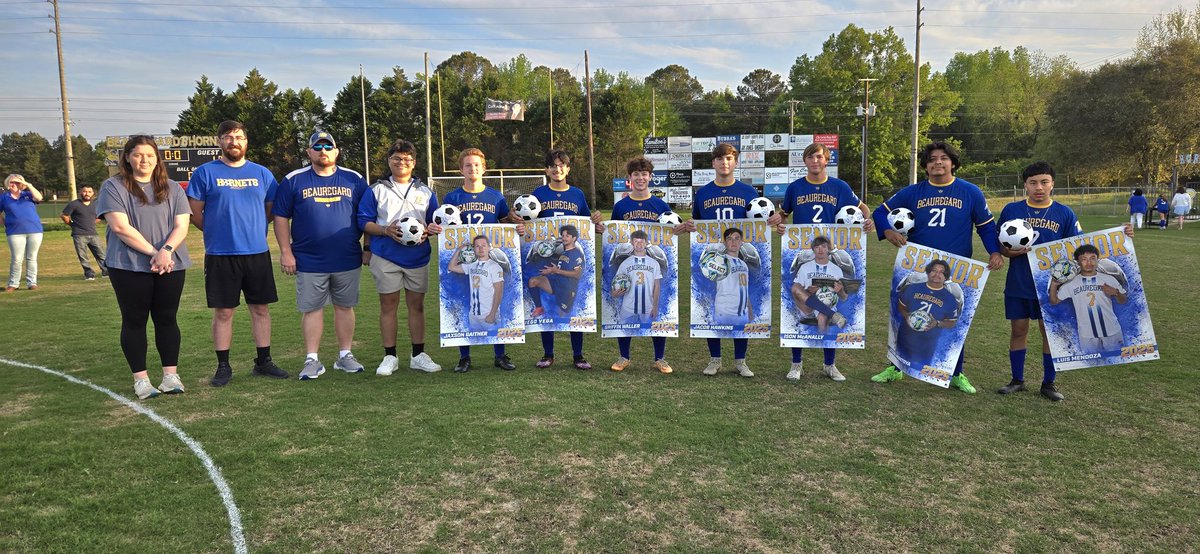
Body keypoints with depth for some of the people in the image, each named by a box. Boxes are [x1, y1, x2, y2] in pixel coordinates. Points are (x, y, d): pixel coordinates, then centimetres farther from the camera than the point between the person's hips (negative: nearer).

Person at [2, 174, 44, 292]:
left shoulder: (28, 194, 11)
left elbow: (39, 198, -11)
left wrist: (27, 184, -10)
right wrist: (5, 224, 7)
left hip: (34, 231, 0)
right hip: (15, 233, 0)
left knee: (32, 258, 4)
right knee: (16, 259, -5)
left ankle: (32, 283, 9)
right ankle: (13, 284, 5)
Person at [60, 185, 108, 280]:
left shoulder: (95, 206, 11)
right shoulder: (74, 204, -4)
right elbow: (63, 215, -2)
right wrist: (72, 224, 4)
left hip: (93, 234, 4)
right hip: (79, 236, -4)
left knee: (100, 254, 2)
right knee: (83, 257, -2)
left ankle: (106, 271, 6)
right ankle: (89, 274, 2)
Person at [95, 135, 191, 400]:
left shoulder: (172, 189, 10)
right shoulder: (114, 186, 1)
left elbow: (181, 226, 1)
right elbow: (120, 226, -10)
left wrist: (166, 250, -17)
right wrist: (153, 253, -14)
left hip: (171, 266, 2)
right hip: (129, 267, -2)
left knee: (167, 319, 6)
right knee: (135, 321, 4)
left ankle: (171, 375, 11)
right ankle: (141, 379, 9)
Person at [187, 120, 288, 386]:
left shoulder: (262, 173, 9)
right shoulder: (205, 172, 1)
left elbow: (271, 210, 15)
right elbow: (196, 214, 2)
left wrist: (253, 230, 8)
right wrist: (218, 232, 7)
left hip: (258, 252, 3)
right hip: (220, 255, -3)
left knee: (261, 308, 7)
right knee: (223, 312, 4)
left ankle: (263, 362, 18)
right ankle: (223, 366, 14)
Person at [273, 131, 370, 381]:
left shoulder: (354, 179, 7)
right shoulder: (293, 180, 4)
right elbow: (281, 218, 4)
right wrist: (285, 252, -3)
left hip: (348, 259, 1)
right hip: (309, 260, -1)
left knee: (345, 307, 8)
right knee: (311, 309, 3)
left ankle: (345, 355, 18)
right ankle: (312, 360, 11)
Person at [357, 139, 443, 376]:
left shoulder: (425, 192, 12)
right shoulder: (377, 190, 5)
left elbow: (436, 223, 13)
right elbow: (364, 222, 2)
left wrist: (428, 231, -10)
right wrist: (386, 230, -15)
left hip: (418, 256, 2)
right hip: (385, 256, -2)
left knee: (416, 304, 6)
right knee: (388, 305, 3)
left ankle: (418, 356, 15)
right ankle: (390, 357, 11)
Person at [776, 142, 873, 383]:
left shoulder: (839, 187, 2)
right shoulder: (795, 187, 3)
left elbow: (861, 206, 12)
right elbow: (783, 213, 14)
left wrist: (869, 220, -9)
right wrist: (780, 225, -9)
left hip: (832, 257, 0)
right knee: (798, 310, 3)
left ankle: (830, 364, 19)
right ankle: (796, 364, 16)